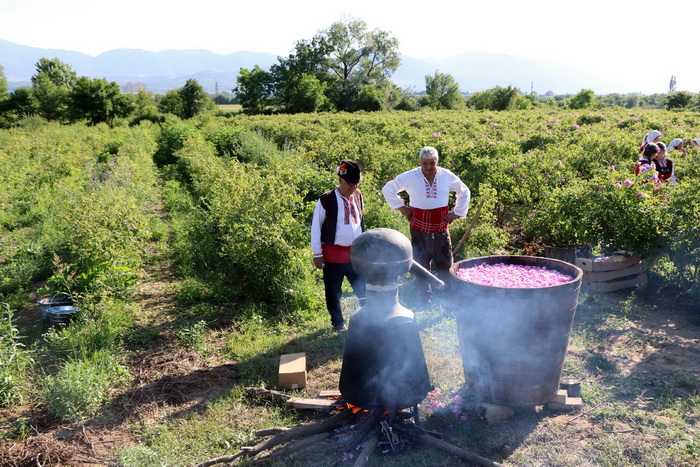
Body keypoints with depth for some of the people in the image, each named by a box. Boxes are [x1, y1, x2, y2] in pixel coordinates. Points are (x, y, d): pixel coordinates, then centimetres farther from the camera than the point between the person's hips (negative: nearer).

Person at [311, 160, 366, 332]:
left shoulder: (358, 196, 2)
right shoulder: (326, 200, -13)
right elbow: (316, 227, -8)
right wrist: (317, 254, -7)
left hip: (355, 252, 4)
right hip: (333, 254, -4)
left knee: (363, 287, 8)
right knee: (334, 291, 10)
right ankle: (338, 323, 26)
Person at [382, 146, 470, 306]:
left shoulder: (448, 176, 0)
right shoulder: (410, 176, -5)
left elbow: (465, 192, 17)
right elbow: (388, 189, 7)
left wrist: (457, 212, 8)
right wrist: (401, 207, 2)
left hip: (441, 228, 1)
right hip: (419, 229, -1)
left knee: (445, 264, 4)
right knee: (421, 266, 7)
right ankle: (425, 298, 21)